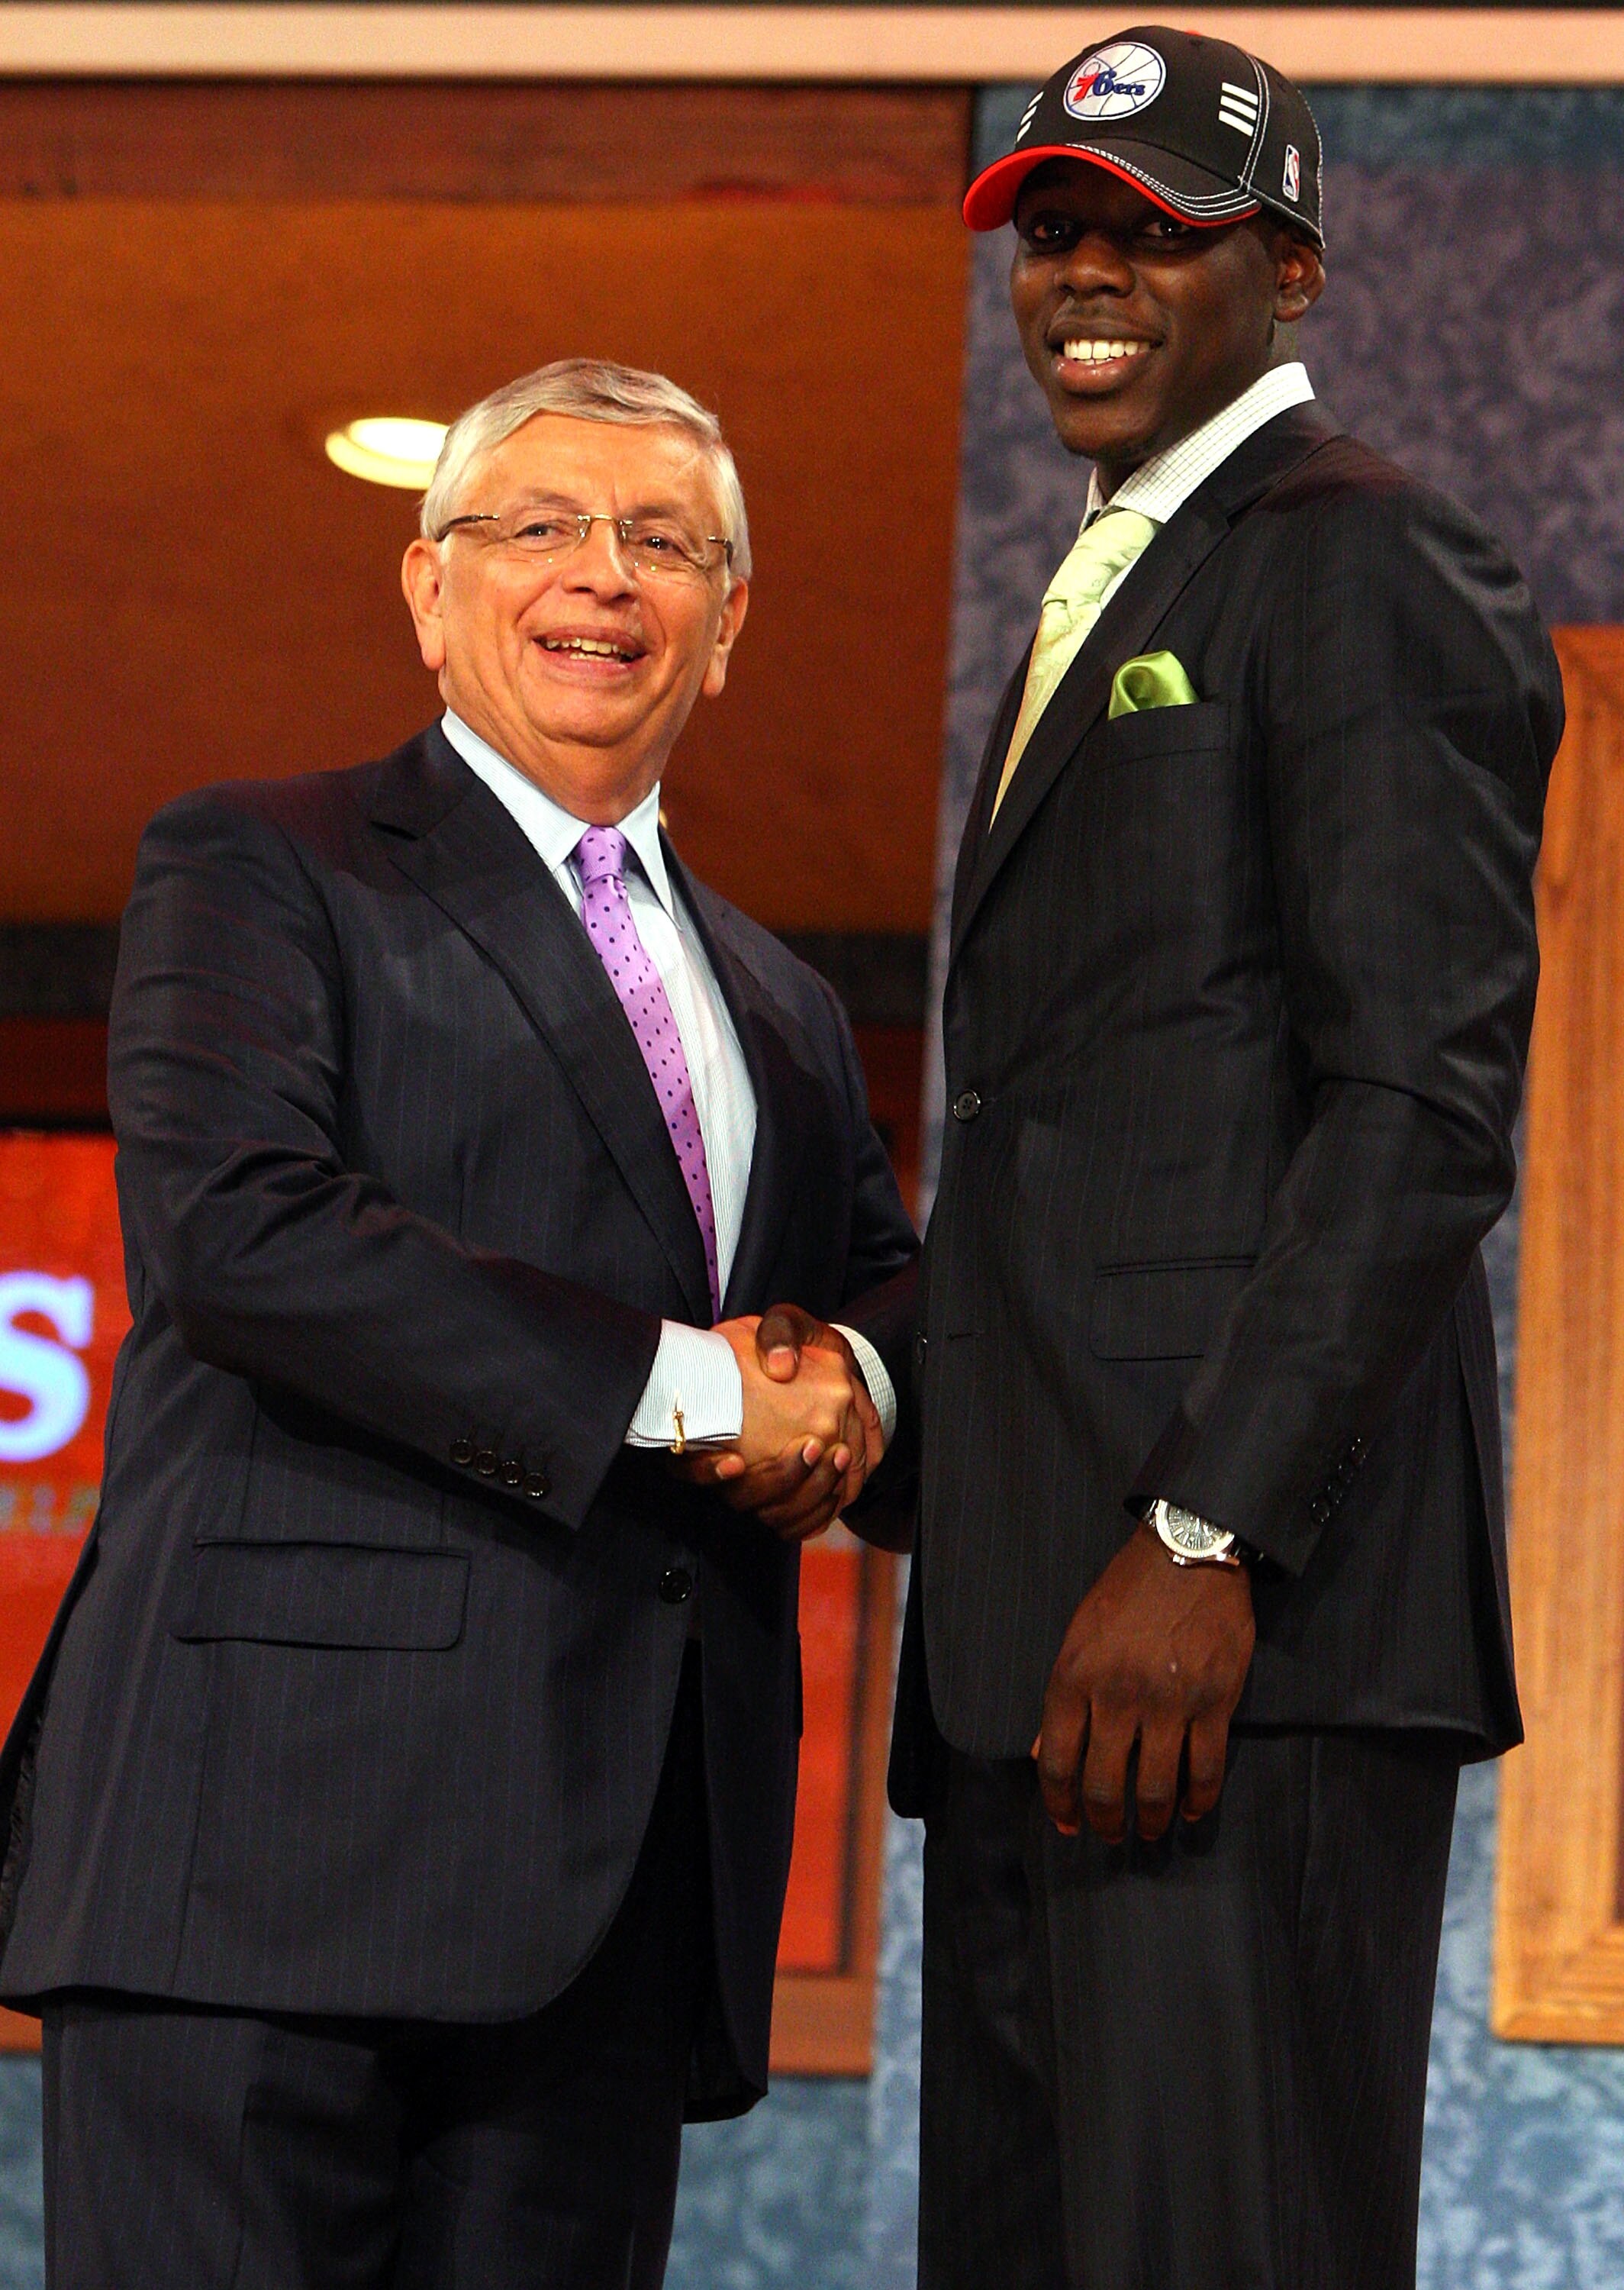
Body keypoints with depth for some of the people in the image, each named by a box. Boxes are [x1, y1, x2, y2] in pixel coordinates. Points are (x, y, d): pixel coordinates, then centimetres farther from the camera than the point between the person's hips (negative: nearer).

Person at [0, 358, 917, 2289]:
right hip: (279, 1836, -6)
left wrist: (852, 1403, 3)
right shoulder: (260, 867, 6)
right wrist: (676, 1381, -11)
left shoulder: (780, 1011, 26)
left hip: (625, 1889, 6)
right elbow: (228, 1230, -10)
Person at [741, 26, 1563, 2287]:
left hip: (1246, 1611, -9)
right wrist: (879, 1338, 13)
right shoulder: (1103, 607, 27)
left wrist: (1209, 1539, -20)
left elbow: (1426, 1099, -14)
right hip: (1038, 1626, 9)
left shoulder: (1365, 561, -3)